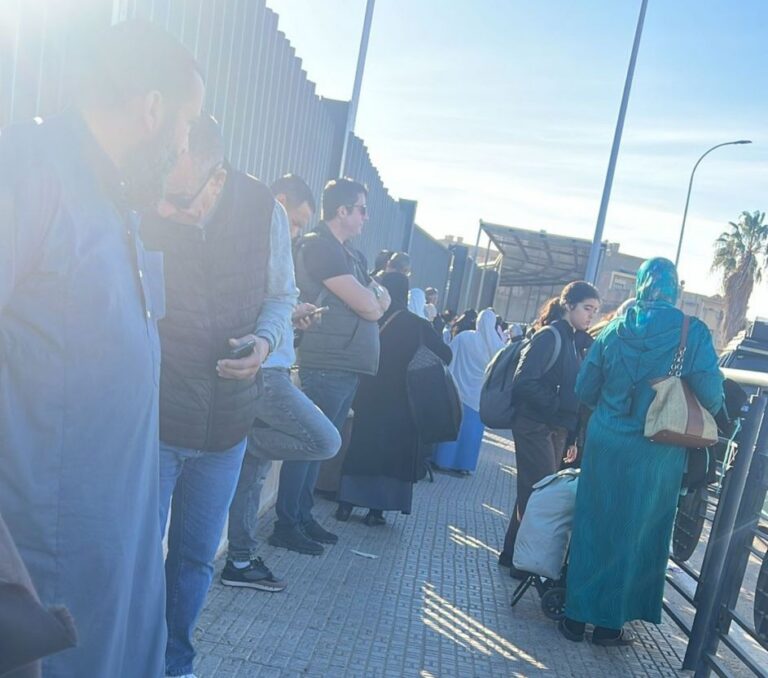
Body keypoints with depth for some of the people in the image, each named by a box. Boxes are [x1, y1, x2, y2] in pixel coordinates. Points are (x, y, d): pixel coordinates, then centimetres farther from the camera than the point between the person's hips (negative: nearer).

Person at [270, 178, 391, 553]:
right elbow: (369, 307, -15)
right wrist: (372, 296, 6)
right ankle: (286, 525, 5)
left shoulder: (351, 255, 18)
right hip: (327, 365, -9)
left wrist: (371, 295, -6)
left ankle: (302, 517, 24)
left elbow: (383, 301, 14)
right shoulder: (319, 247, -12)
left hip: (346, 365, 9)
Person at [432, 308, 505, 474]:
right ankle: (464, 464, 14)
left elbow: (449, 360, -4)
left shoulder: (463, 337, -9)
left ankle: (444, 461, 12)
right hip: (480, 394, 1)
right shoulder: (497, 344, -7)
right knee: (471, 429, 10)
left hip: (458, 389, -1)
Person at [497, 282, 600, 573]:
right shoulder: (549, 336, -11)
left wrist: (571, 437, 12)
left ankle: (514, 553, 23)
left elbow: (571, 392, 15)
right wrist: (555, 405, -20)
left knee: (533, 492, 12)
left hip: (556, 429, 8)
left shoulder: (571, 341, 14)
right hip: (536, 427, -8)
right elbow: (524, 382, -21)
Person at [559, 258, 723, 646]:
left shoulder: (614, 329, 1)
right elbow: (711, 396, -10)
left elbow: (584, 390, 4)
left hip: (605, 443, 2)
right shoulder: (692, 333, -8)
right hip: (655, 453, -2)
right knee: (633, 534, 10)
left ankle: (576, 615, 21)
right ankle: (610, 624, 21)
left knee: (592, 526, 12)